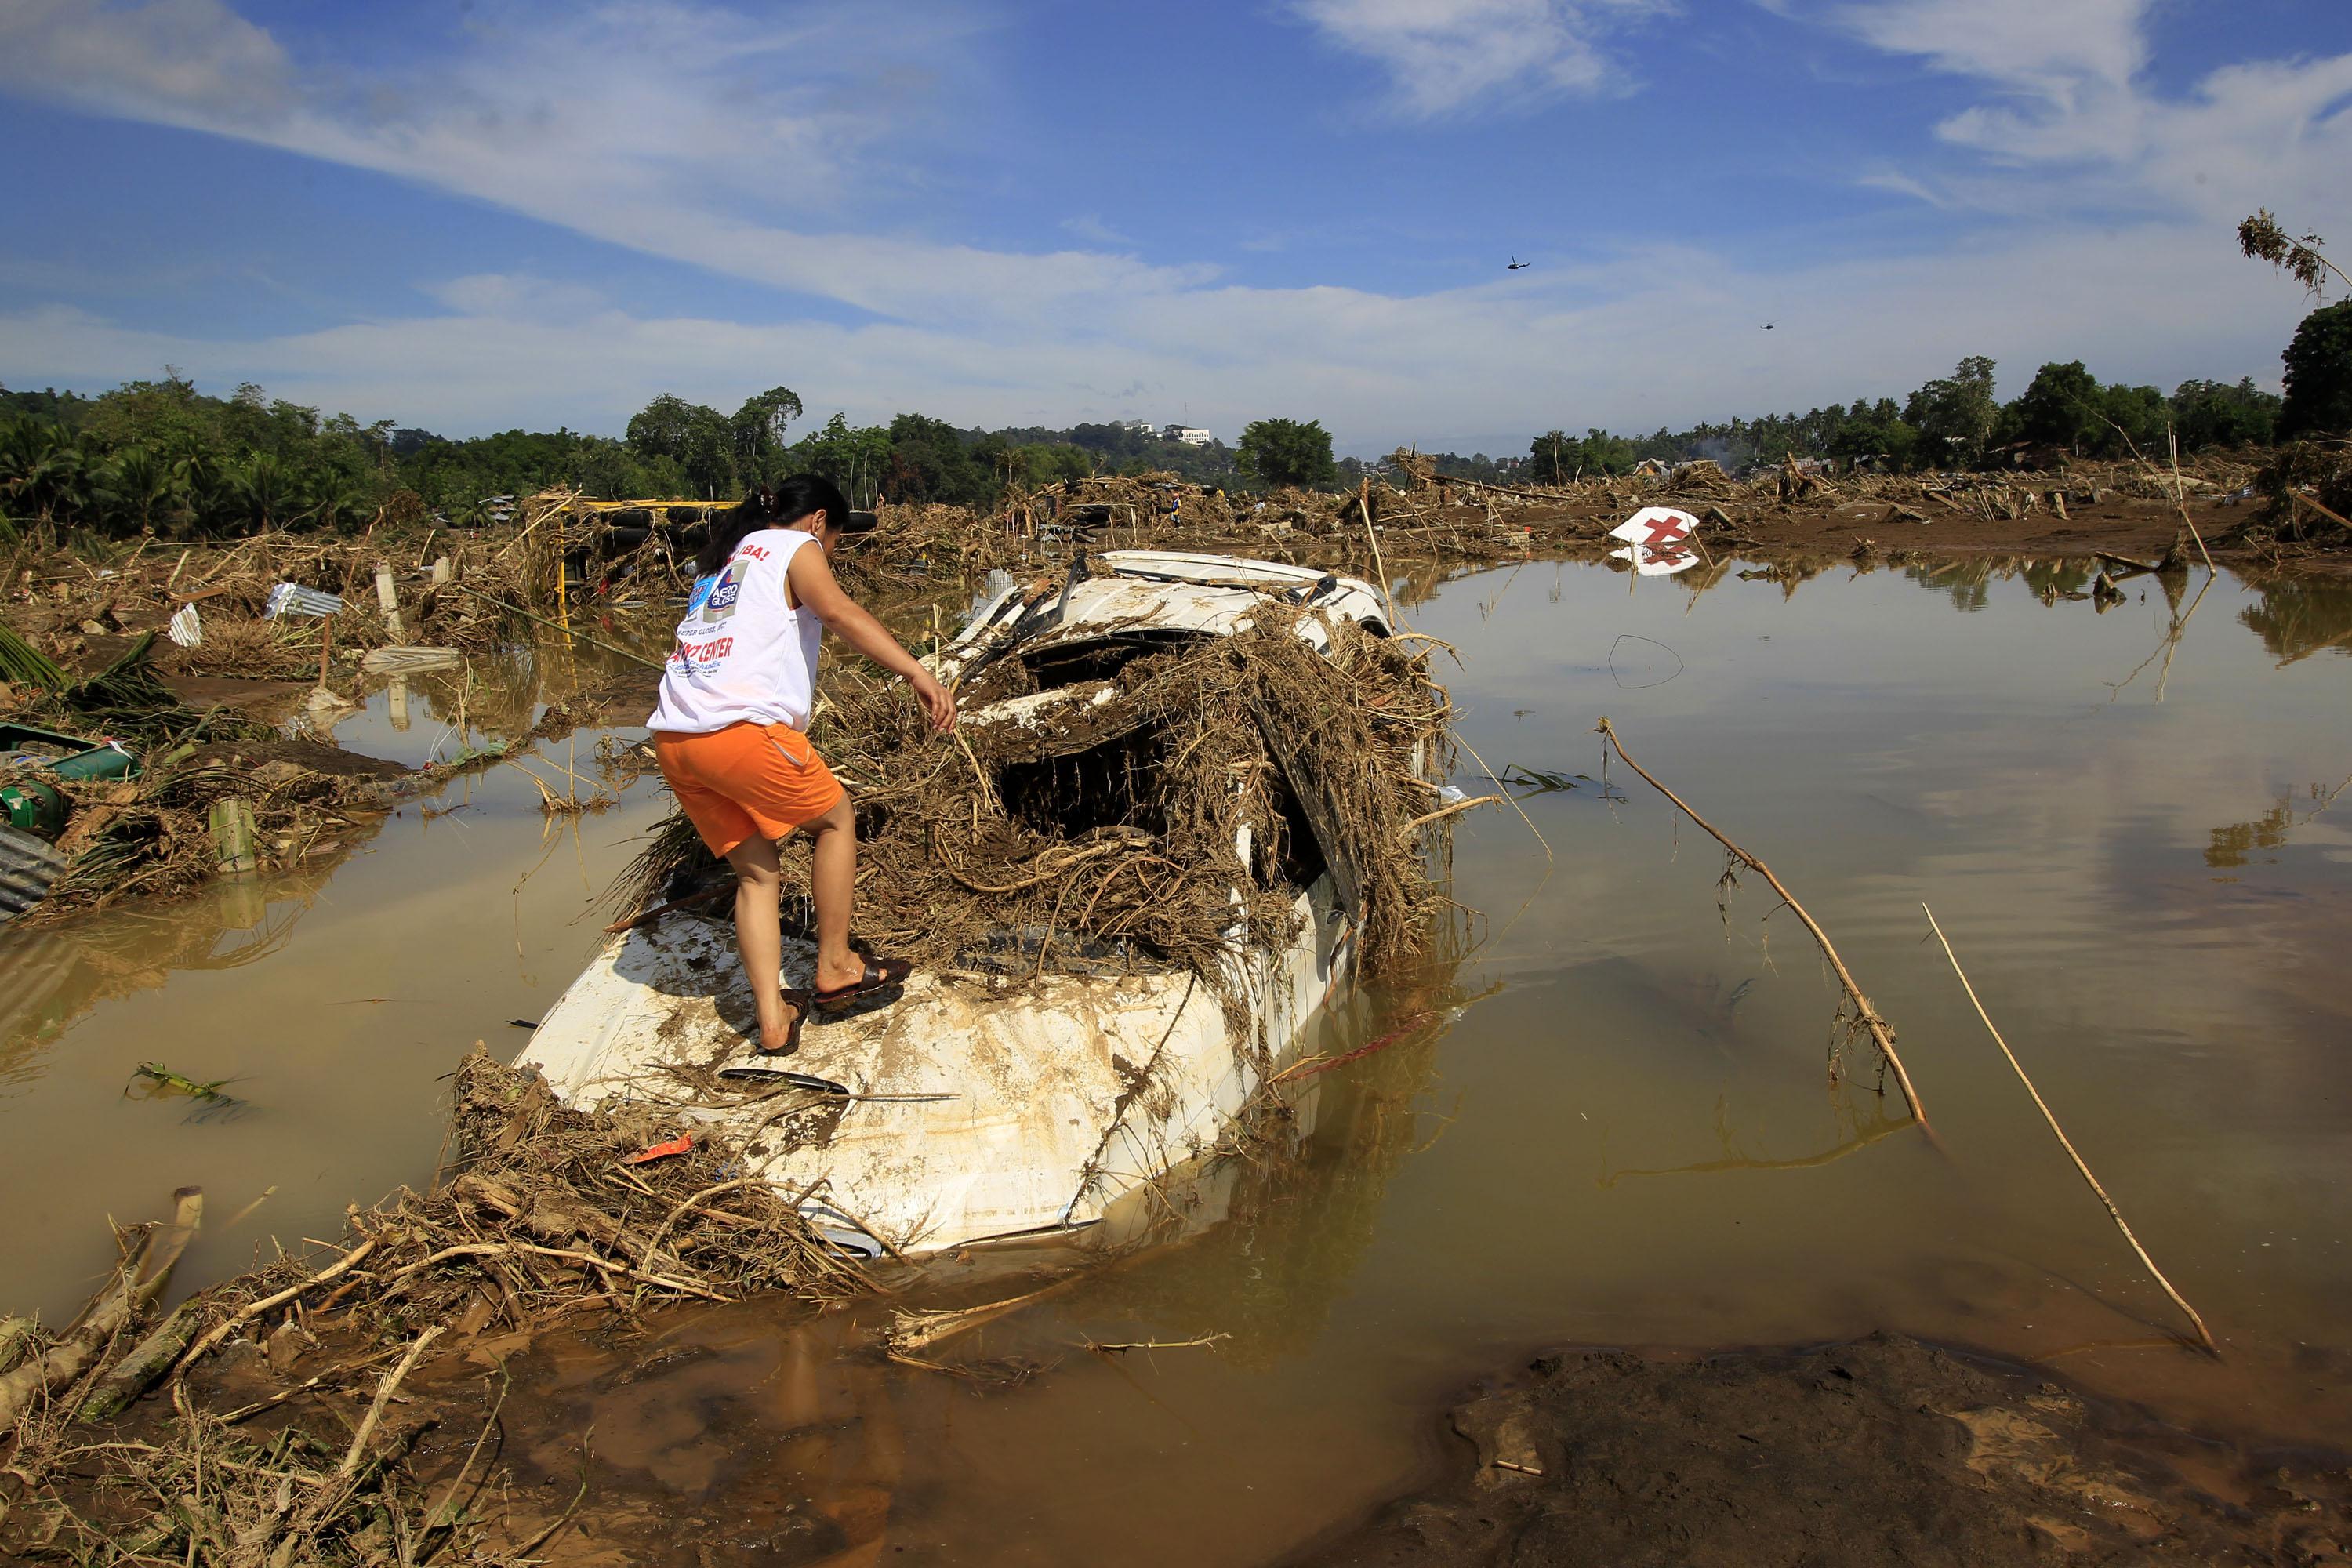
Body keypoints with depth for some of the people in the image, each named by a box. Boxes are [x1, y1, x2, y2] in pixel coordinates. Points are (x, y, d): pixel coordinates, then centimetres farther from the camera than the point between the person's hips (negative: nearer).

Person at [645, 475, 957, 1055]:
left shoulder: (722, 561, 29)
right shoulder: (795, 548, 5)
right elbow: (839, 613, -14)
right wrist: (919, 675, -24)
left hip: (673, 739, 8)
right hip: (740, 728, -7)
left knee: (756, 872, 16)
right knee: (835, 818, 15)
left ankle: (774, 1021, 12)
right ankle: (835, 968, 19)